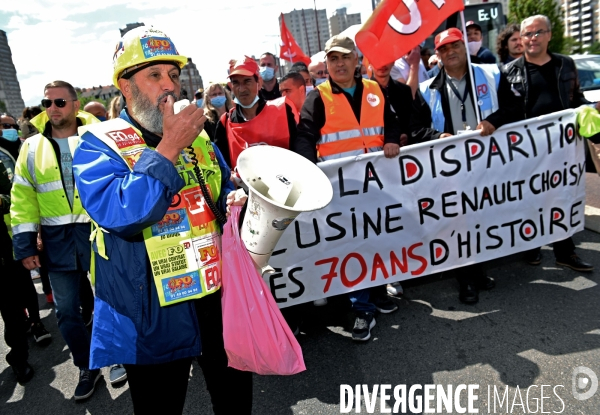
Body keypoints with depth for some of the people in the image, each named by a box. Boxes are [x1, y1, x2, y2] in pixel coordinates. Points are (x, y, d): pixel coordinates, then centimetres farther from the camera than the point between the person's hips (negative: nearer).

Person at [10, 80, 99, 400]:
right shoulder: (31, 148, 7)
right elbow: (22, 199, 8)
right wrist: (24, 244, 2)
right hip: (57, 241, 3)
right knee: (66, 310, 9)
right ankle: (87, 368, 29)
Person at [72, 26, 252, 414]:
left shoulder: (198, 136, 6)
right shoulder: (100, 144, -10)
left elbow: (227, 193, 20)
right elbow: (116, 213, -28)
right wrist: (169, 148, -26)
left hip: (220, 297, 5)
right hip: (153, 314, -4)